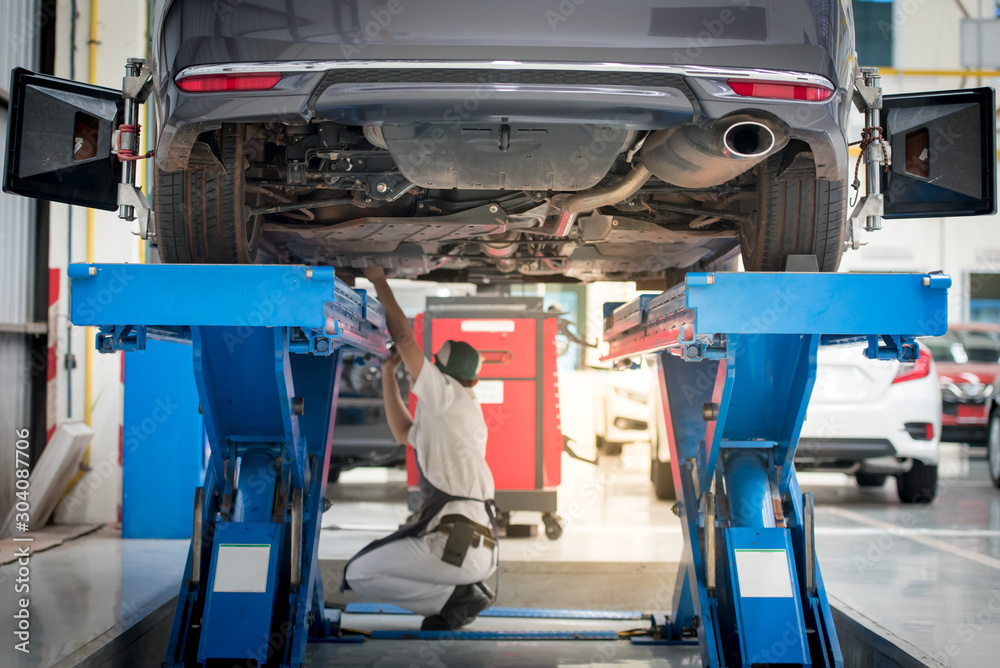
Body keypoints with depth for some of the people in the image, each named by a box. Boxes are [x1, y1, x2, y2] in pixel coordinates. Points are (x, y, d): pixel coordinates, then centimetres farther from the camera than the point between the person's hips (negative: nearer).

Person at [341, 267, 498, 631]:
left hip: (454, 544, -9)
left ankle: (457, 595, -7)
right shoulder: (449, 417, 24)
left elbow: (404, 338, 2)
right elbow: (404, 432, 38)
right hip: (481, 549, 9)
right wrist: (388, 373, 34)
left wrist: (380, 282, 14)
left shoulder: (449, 396, -1)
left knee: (358, 575, 0)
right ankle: (463, 592, 8)